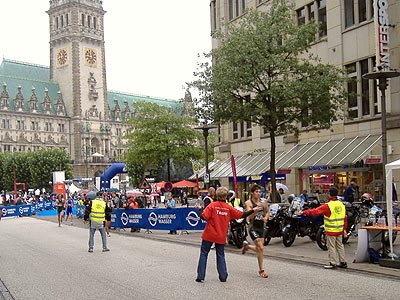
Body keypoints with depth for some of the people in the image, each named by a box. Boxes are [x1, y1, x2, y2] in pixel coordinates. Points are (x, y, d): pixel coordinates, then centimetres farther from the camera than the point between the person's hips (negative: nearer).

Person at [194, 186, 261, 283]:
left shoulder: (212, 205, -8)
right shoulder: (229, 208, -2)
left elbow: (204, 217, -16)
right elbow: (242, 215, 3)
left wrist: (200, 209, 1)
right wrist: (253, 210, 14)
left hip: (209, 235, -2)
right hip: (221, 236, 2)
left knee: (203, 254, 6)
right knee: (221, 256, 14)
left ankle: (200, 276, 4)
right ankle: (223, 277, 12)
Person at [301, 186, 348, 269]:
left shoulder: (328, 206, -18)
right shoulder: (342, 205, 5)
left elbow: (315, 211, -18)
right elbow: (345, 218, 11)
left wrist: (304, 212, -10)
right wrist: (344, 229, 19)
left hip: (331, 231, -7)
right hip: (340, 230, 7)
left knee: (331, 246, 2)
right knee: (339, 245, 15)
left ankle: (333, 263, 6)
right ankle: (343, 262, 20)